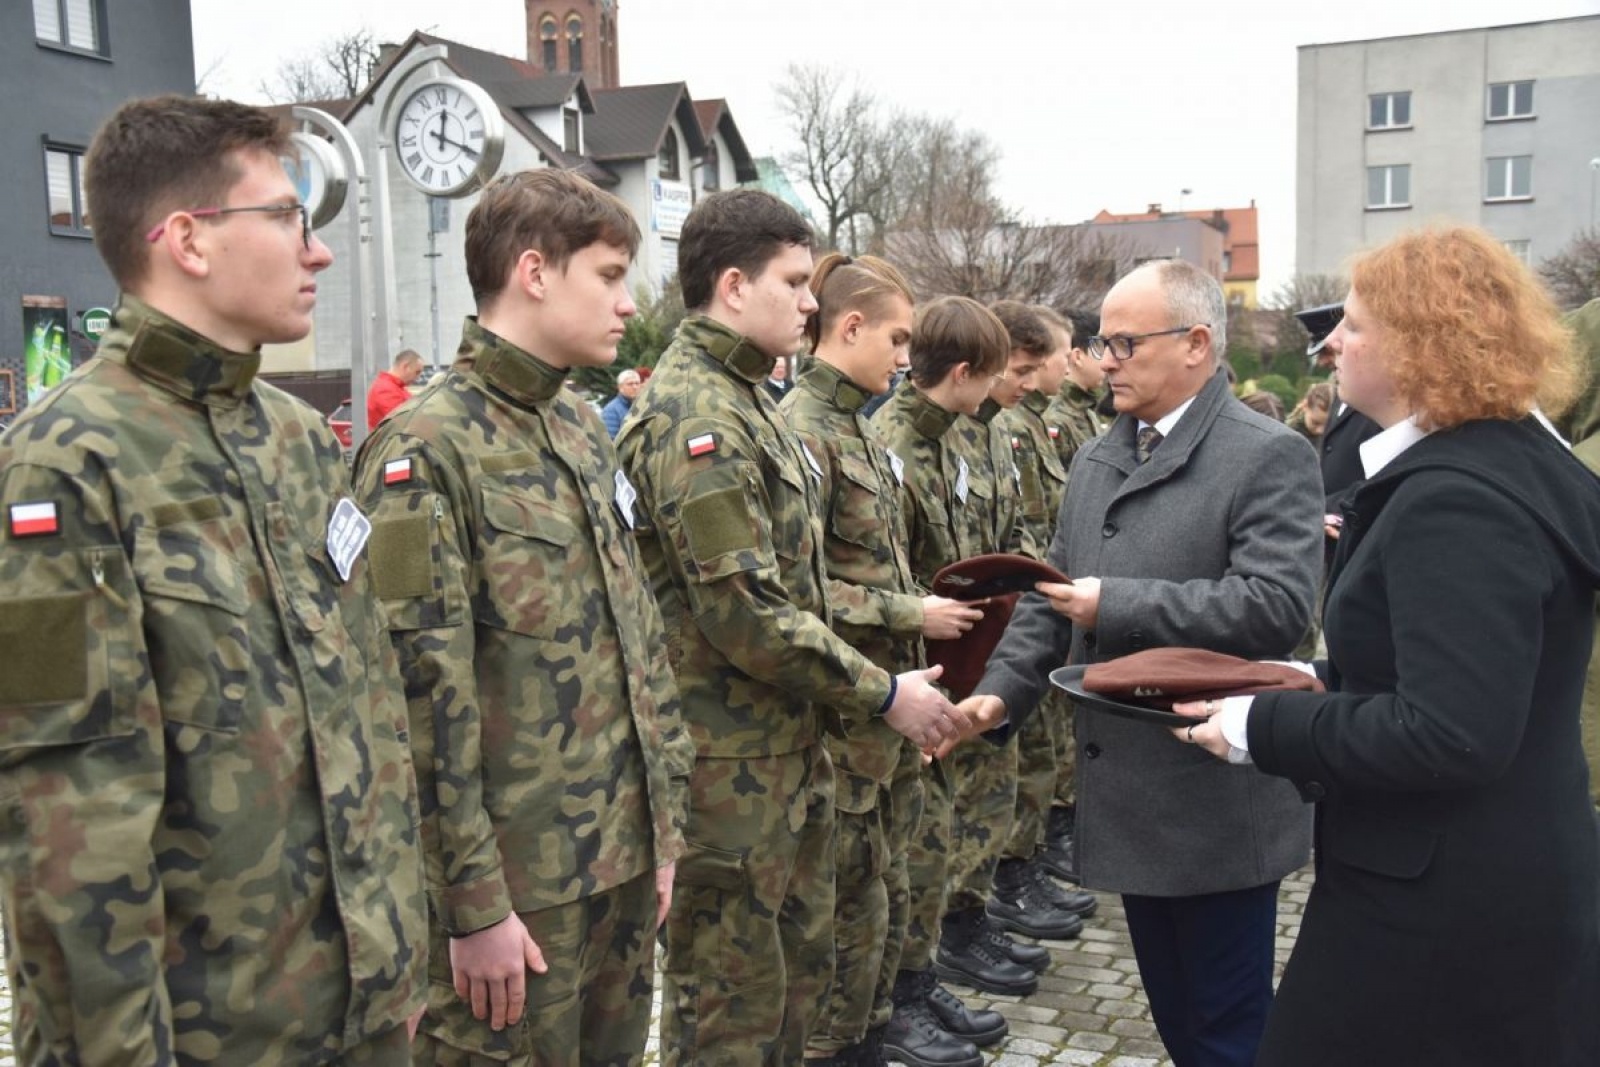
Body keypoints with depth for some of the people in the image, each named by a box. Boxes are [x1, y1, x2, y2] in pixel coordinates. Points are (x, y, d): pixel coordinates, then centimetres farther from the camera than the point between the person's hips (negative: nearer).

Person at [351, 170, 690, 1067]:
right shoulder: (427, 451, -15)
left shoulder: (587, 431, 11)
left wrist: (663, 825, 12)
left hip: (622, 858, 8)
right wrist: (475, 901, -16)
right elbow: (425, 694, -17)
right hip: (518, 880, -7)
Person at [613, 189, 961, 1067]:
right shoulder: (694, 416, -19)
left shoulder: (742, 400, 14)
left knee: (799, 972, 20)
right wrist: (882, 696, -15)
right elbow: (744, 611, -24)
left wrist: (849, 700, 16)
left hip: (789, 748, 10)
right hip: (731, 764, -10)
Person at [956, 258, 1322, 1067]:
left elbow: (1277, 605, -24)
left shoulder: (1268, 456, -12)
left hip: (1215, 802, -7)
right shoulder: (1096, 461, 12)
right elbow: (1052, 597, 14)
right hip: (1130, 794, 7)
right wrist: (1000, 692, -1)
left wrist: (1117, 604, -23)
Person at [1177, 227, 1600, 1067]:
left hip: (1443, 912, -10)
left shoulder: (1454, 502, -25)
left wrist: (1265, 728, -20)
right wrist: (1320, 681, 10)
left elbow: (1449, 737, -30)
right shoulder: (1511, 461, 8)